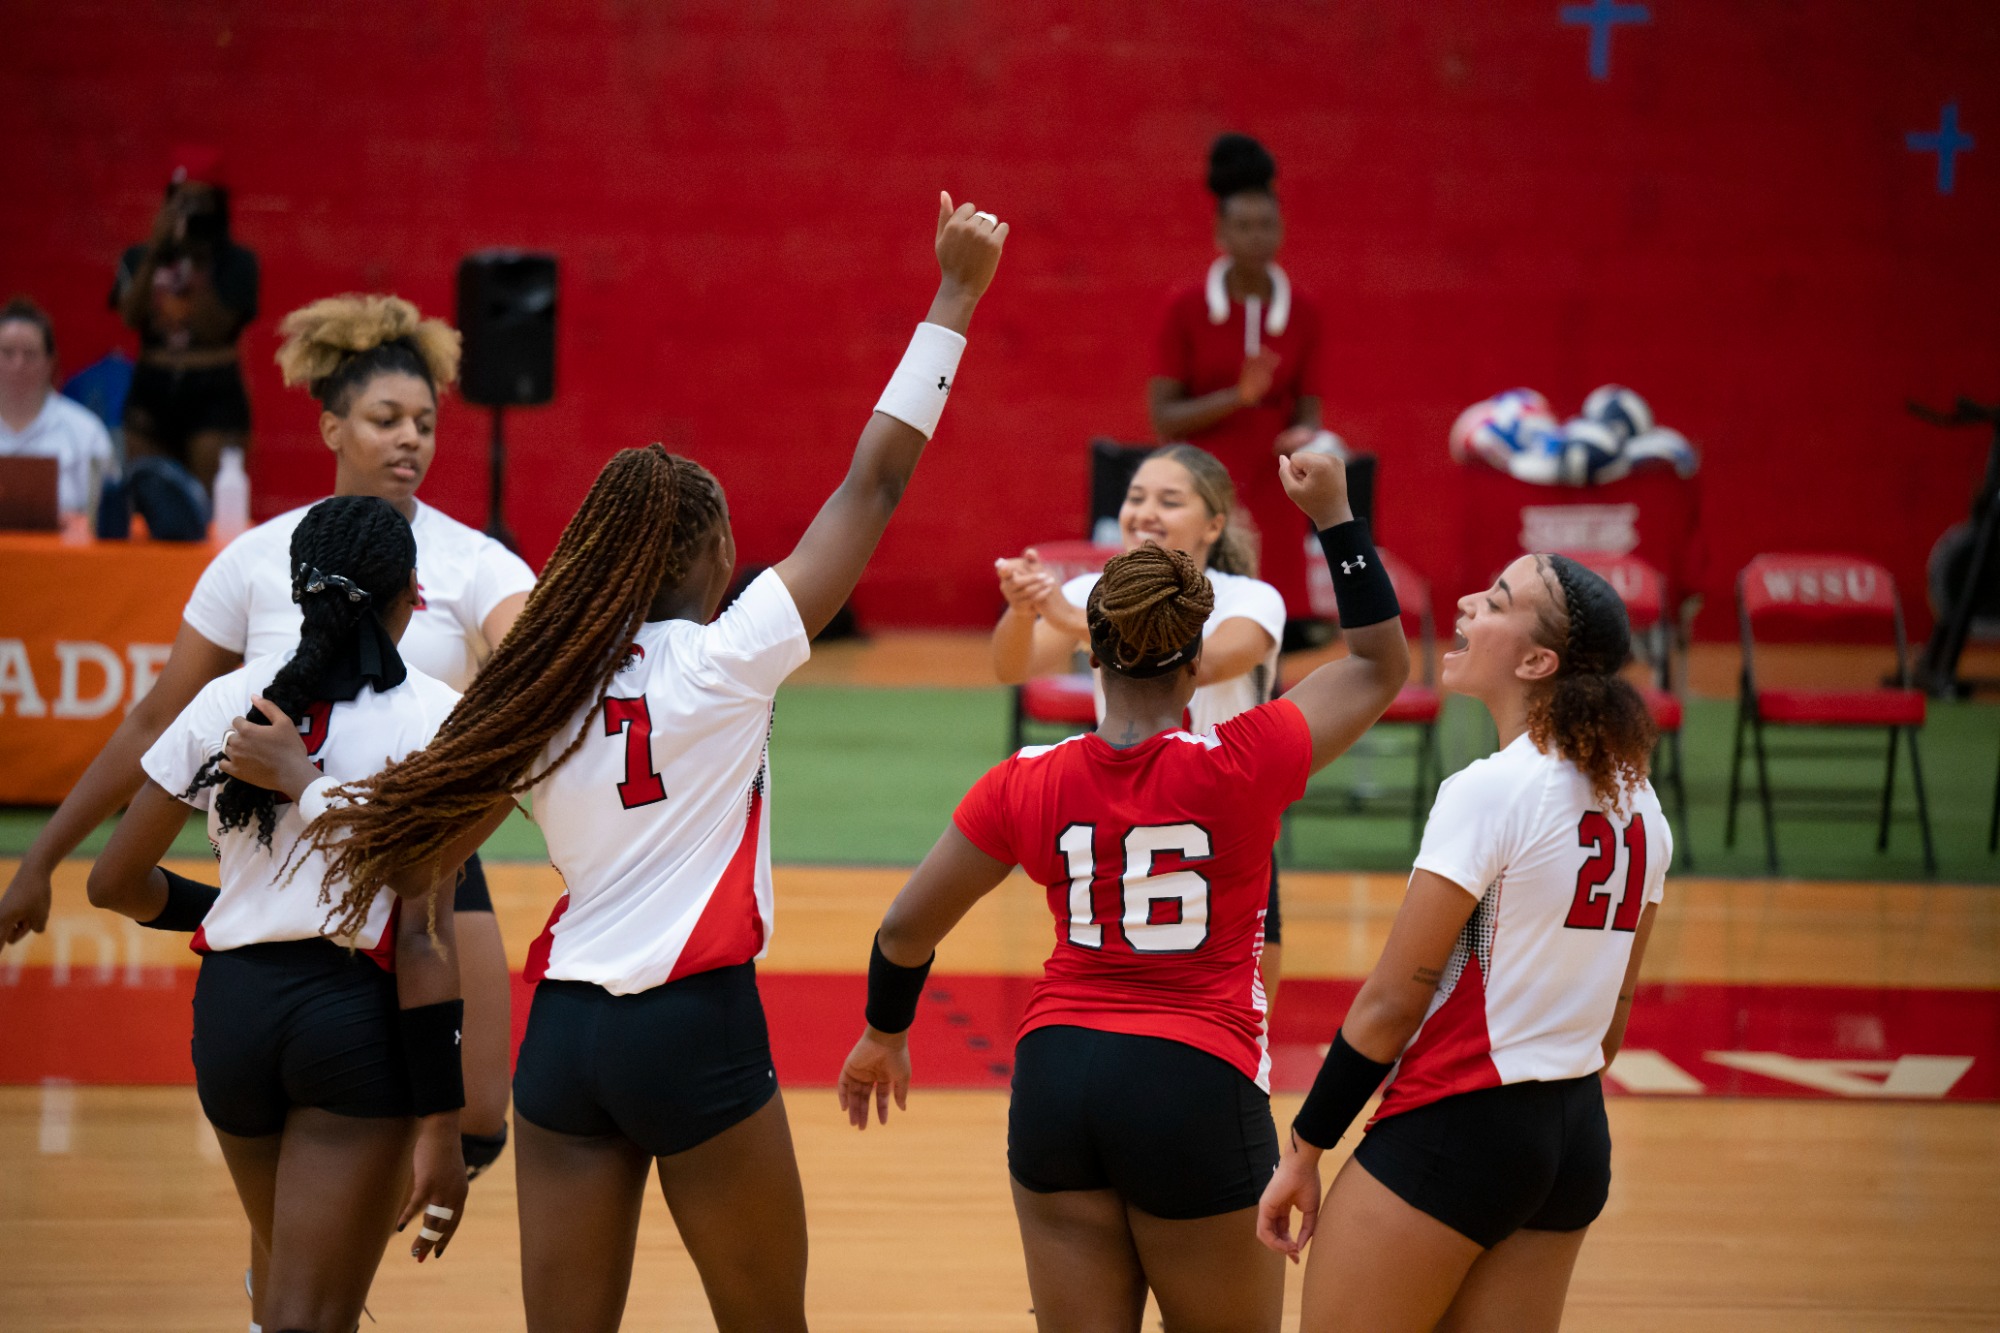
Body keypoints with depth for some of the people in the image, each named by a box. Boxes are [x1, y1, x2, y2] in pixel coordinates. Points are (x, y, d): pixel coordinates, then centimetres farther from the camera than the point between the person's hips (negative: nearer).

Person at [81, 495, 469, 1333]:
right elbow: (422, 937, -14)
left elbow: (115, 882, 9)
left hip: (232, 1005, 5)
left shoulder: (228, 703, 5)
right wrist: (440, 1129, -13)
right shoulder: (429, 719, -8)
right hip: (358, 1011, -5)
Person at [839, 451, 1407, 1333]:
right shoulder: (1241, 767, -10)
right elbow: (1382, 666, 5)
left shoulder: (1028, 785, -1)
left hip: (1057, 1078, 3)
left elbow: (906, 929, 8)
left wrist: (883, 1035, 26)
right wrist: (1333, 515, 8)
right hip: (1199, 1090, -3)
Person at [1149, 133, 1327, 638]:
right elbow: (1162, 417, -6)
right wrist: (1237, 397, -21)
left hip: (1268, 502, 2)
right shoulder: (1187, 308, -2)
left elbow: (1307, 412, 7)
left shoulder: (1302, 312, 4)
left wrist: (1302, 437, -17)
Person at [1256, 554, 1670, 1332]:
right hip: (1577, 1137, 8)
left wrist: (1303, 1151, -7)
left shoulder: (1489, 792, -16)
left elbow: (1391, 1003, -14)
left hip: (1453, 1126, -8)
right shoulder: (1635, 805, 8)